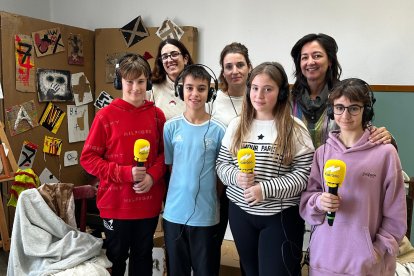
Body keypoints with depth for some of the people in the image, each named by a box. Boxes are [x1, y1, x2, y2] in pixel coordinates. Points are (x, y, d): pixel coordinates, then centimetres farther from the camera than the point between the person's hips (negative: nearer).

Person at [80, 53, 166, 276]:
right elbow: (88, 158, -8)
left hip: (149, 203, 3)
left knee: (143, 257, 21)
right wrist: (125, 173, -19)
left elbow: (164, 153, 6)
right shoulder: (106, 115, -9)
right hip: (116, 203, -2)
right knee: (116, 258, 17)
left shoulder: (157, 115, 0)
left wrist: (153, 175, -13)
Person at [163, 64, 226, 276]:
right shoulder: (171, 127, -2)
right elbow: (167, 166, 6)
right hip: (174, 212, 2)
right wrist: (180, 190, 0)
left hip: (206, 214, -1)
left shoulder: (218, 130, -6)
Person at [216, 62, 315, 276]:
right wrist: (236, 176, -16)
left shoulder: (295, 129, -9)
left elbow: (304, 174, -12)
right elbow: (221, 164, 6)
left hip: (281, 216, -4)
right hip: (240, 212, 4)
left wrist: (265, 189, -21)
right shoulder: (236, 124, 3)